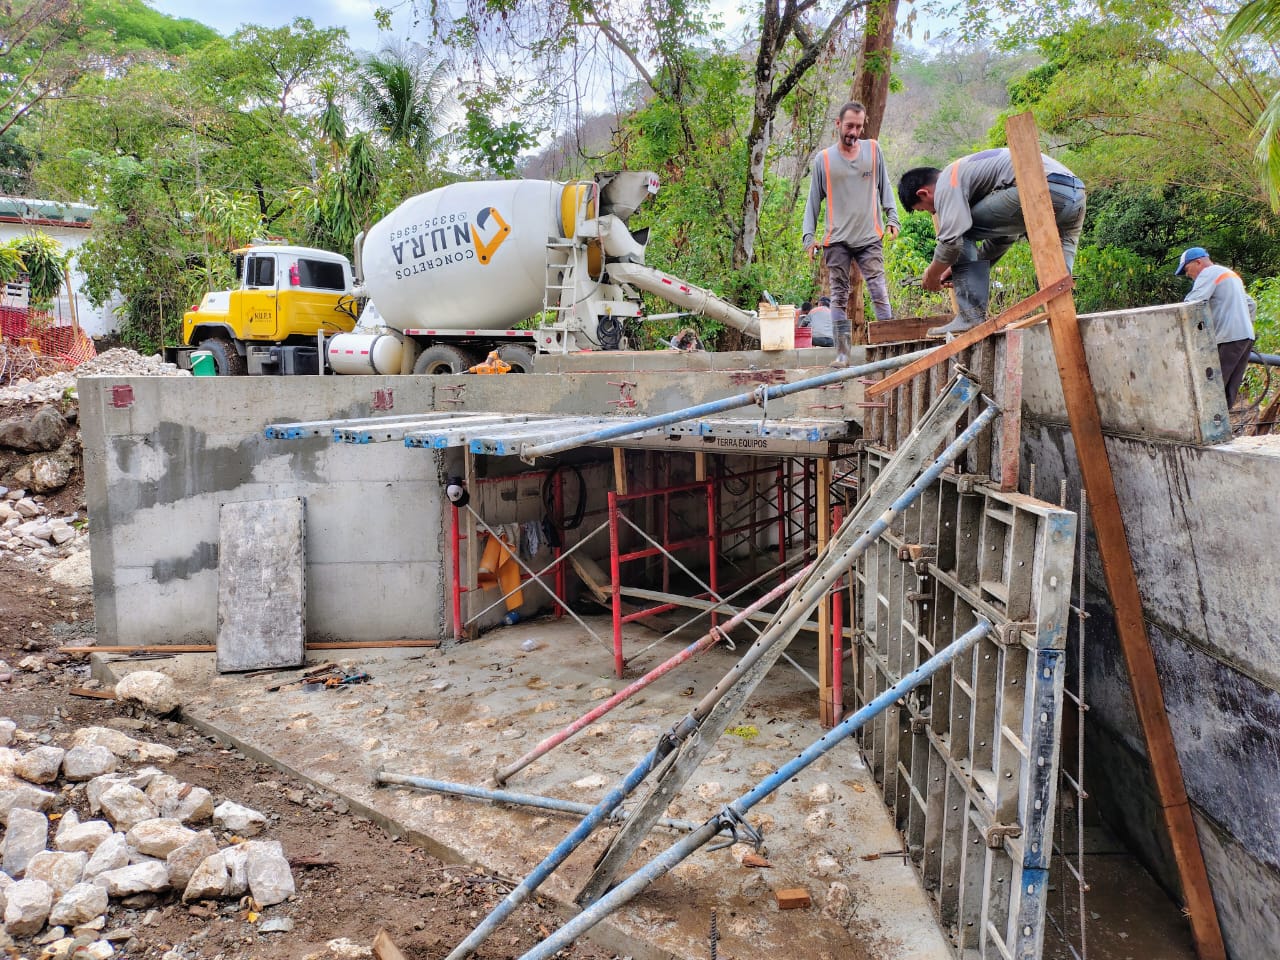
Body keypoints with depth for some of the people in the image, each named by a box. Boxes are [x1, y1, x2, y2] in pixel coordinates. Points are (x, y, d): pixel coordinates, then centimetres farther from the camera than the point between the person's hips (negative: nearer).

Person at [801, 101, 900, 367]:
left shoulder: (873, 150, 10)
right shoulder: (823, 159, 7)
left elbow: (884, 187, 14)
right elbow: (813, 201, 9)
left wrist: (892, 218, 2)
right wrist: (809, 235, 2)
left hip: (870, 237, 0)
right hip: (836, 240, 0)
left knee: (879, 291, -8)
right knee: (839, 296, 2)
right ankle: (843, 352, 5)